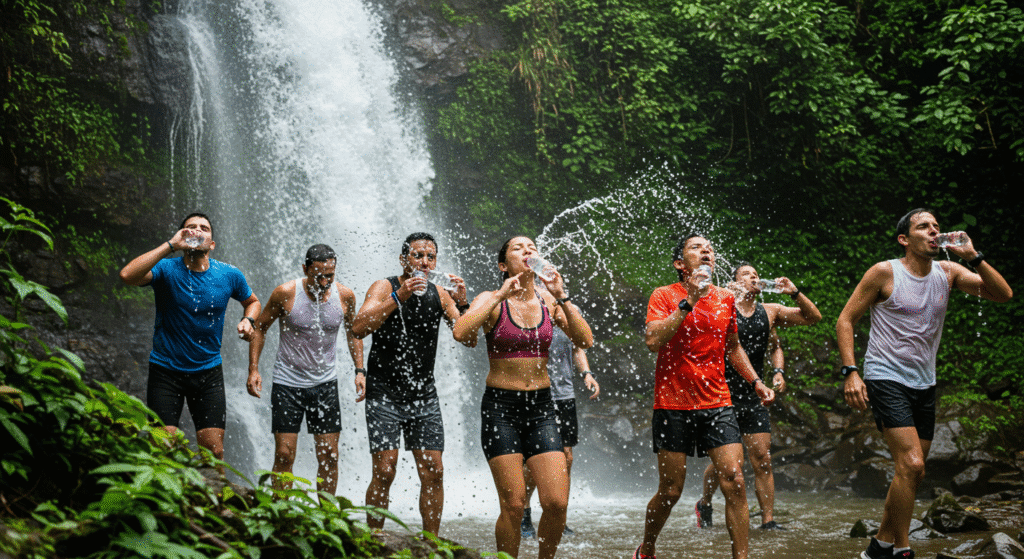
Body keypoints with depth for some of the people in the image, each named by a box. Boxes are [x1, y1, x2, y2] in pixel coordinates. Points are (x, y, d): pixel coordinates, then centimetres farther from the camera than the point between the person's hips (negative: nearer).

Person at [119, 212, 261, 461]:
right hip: (166, 371, -2)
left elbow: (252, 301, 20)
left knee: (214, 450, 0)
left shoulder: (229, 275, -1)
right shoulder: (167, 269, -11)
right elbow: (127, 275, -31)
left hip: (208, 372, 2)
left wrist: (247, 320, -3)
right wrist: (170, 245, -29)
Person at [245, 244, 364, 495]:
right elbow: (259, 328, 0)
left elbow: (353, 332, 11)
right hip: (287, 382, -2)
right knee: (284, 454, -5)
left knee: (329, 455, 2)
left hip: (325, 383, 2)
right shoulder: (285, 293, -13)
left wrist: (359, 370, 3)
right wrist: (253, 369, -8)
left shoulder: (345, 296, -6)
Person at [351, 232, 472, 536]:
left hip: (424, 396, 4)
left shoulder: (439, 294, 6)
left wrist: (462, 304, -15)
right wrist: (399, 297, -25)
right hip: (384, 394, -4)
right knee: (384, 471, -9)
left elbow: (470, 340, 1)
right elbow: (358, 328, -20)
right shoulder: (385, 287, -5)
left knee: (433, 473, 1)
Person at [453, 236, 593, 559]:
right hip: (500, 406, -3)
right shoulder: (491, 300, -4)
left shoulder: (549, 301, 5)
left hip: (541, 405, 3)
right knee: (513, 505, -6)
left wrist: (562, 299, -14)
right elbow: (460, 333, -23)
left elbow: (585, 341, -7)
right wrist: (500, 296, -20)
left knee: (557, 502, -6)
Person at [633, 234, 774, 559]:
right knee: (670, 492, 4)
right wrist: (690, 301, -20)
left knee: (735, 481, -10)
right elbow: (652, 341, -20)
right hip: (673, 406, -3)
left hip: (717, 404, 4)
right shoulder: (664, 296, -3)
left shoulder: (725, 298, 11)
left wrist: (756, 382, 14)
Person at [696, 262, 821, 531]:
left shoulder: (769, 312, 6)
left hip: (754, 398, 4)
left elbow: (813, 317, 13)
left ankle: (768, 519, 5)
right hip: (723, 396, -4)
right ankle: (704, 505, 27)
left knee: (763, 460, -2)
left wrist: (795, 293, -4)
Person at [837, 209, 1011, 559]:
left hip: (924, 385, 6)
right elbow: (845, 320, -6)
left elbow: (1003, 294, 0)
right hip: (886, 381, -6)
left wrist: (973, 256, -13)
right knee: (911, 465, -18)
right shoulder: (884, 273, -7)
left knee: (912, 474, 11)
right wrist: (850, 372, -16)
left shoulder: (947, 273, 6)